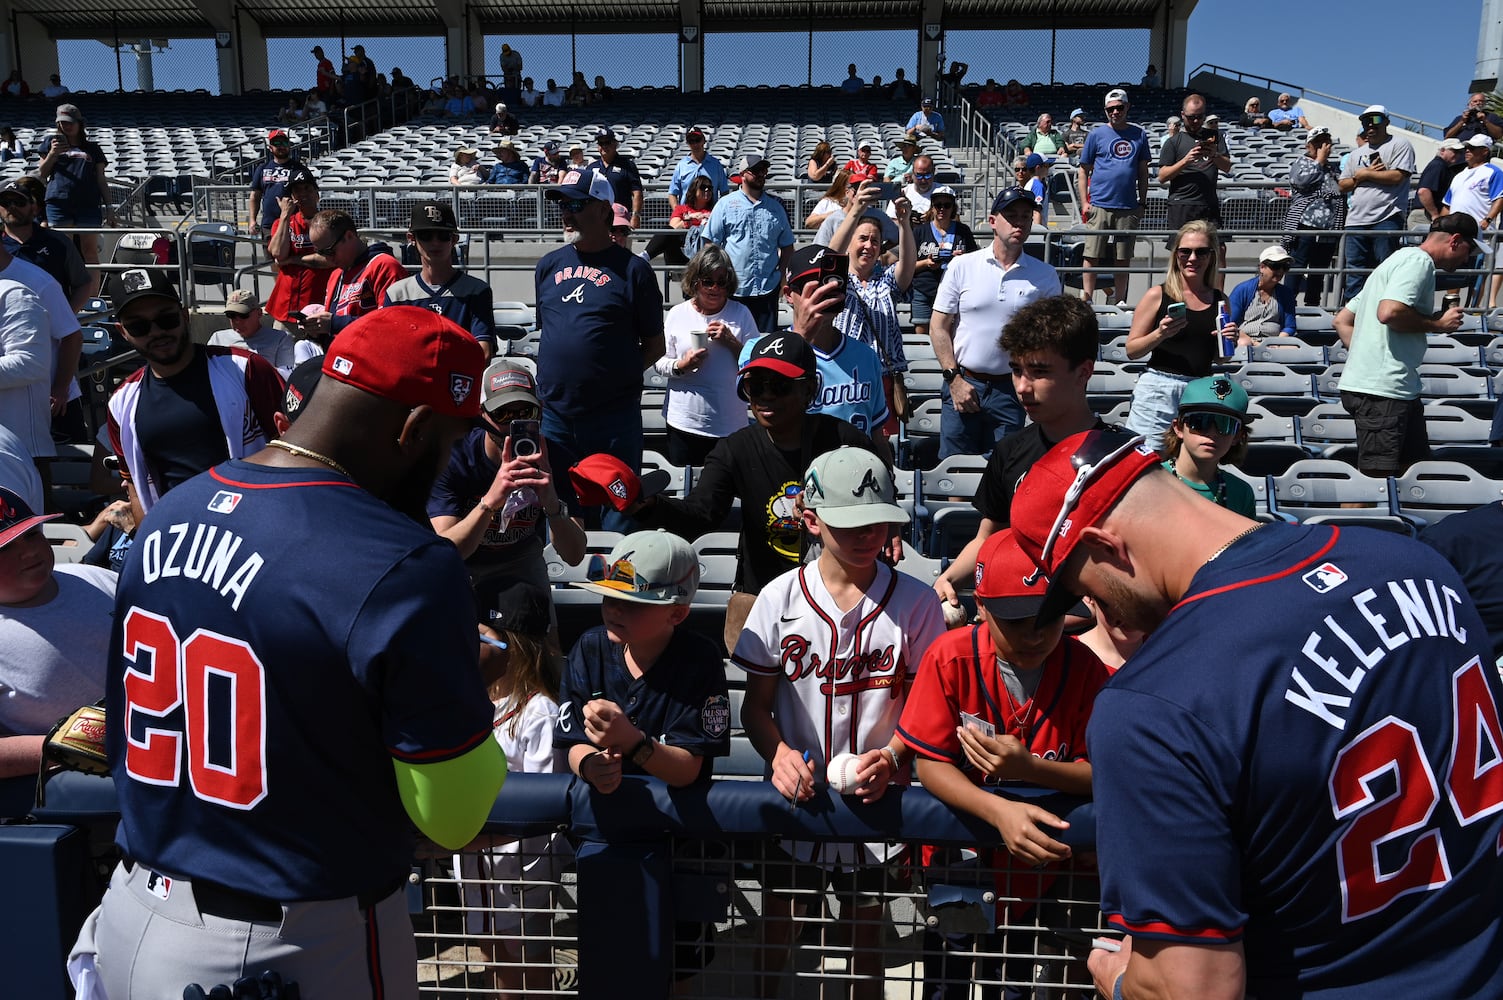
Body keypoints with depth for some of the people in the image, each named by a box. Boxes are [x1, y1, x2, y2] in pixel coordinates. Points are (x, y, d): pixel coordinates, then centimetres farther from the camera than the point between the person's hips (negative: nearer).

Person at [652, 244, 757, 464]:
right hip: (684, 423, 0)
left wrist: (731, 342, -13)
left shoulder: (740, 314, 3)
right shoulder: (677, 314, 3)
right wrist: (681, 366, -15)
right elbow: (658, 363, 5)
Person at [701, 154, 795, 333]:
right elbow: (711, 243, 2)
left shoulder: (775, 207, 12)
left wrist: (780, 272, 4)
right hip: (733, 289, -2)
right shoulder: (726, 204, 3)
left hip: (767, 289, 2)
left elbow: (787, 246, 18)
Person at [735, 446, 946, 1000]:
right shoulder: (780, 597, -6)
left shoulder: (914, 602, -8)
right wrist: (779, 753, -20)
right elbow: (756, 705, 0)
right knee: (775, 928, 14)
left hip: (873, 802, -1)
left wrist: (891, 756, -20)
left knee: (865, 931, 14)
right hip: (794, 797, 1)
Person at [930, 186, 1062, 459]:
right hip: (963, 383, 0)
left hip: (1011, 389, 1)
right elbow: (939, 327, 2)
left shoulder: (1044, 276, 3)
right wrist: (954, 378, -6)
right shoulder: (962, 266, 1)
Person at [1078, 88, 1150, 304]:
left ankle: (1121, 302, 14)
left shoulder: (1139, 135, 12)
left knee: (1123, 258, 7)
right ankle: (1086, 300, 0)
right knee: (1092, 256, -5)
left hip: (1128, 207, 2)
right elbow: (1084, 171, 5)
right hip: (1100, 205, -2)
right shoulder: (1096, 135, 5)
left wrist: (1142, 202, 10)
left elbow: (1143, 171, 16)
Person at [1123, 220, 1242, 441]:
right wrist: (1160, 334, -15)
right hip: (1158, 388, -3)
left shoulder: (1219, 300, 13)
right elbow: (1131, 350, 0)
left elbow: (1220, 357, 21)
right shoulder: (1157, 295, 1)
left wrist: (1232, 340, 1)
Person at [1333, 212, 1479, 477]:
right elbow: (1389, 312, -22)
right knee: (1375, 478, -13)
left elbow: (1342, 320, 27)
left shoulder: (1400, 260, 27)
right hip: (1382, 388, -11)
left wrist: (1366, 358, 18)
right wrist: (1437, 324, -7)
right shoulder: (1419, 260, -4)